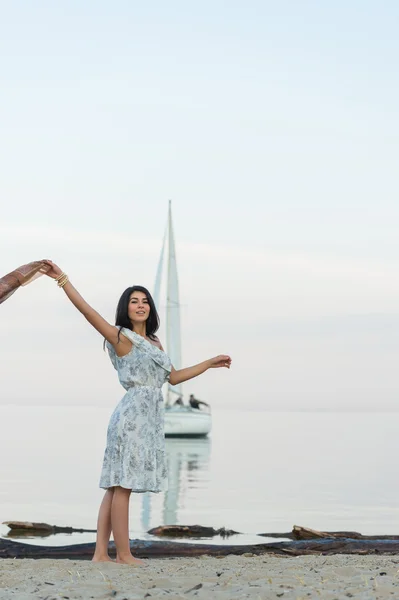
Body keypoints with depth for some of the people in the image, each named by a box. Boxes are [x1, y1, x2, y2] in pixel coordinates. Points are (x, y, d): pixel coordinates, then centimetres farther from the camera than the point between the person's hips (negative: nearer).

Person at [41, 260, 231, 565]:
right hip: (133, 415, -8)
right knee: (122, 486, -4)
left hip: (149, 418, 8)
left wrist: (209, 364, 29)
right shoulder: (122, 337, -4)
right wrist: (62, 279, -21)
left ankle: (101, 553, 8)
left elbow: (174, 377, 27)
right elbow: (88, 311, -14)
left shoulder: (154, 342, 20)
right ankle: (124, 554, -1)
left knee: (117, 486, 7)